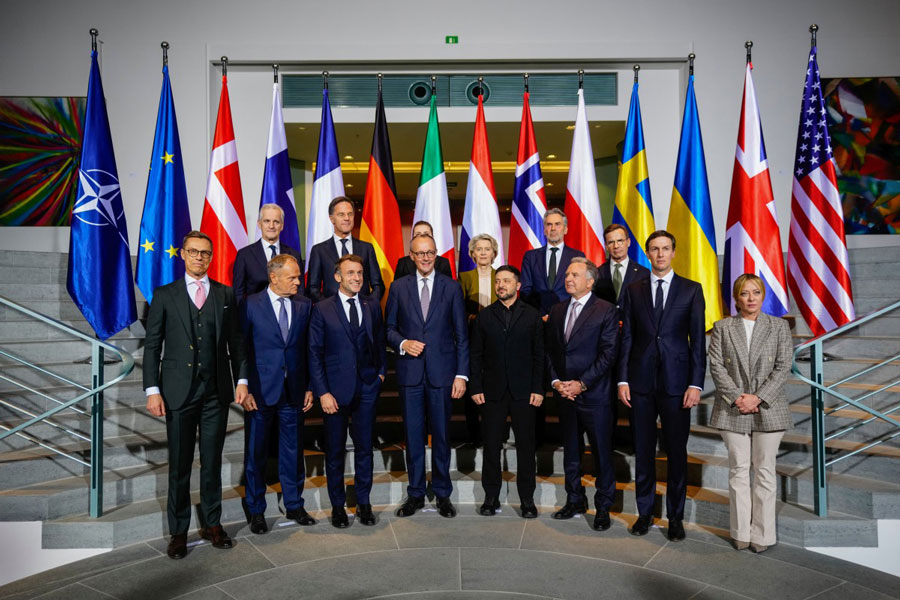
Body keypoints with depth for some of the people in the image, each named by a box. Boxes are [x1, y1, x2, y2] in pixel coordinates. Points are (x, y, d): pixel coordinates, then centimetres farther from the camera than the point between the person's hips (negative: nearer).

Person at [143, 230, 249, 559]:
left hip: (216, 391, 2)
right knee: (179, 465, 6)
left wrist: (241, 379, 1)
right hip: (178, 392, -1)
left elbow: (236, 341, 9)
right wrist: (152, 390, -6)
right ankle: (178, 531, 21)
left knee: (212, 462, 11)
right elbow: (152, 345, 2)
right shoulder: (165, 295, 4)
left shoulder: (225, 295, 8)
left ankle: (212, 523, 25)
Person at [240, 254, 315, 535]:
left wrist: (309, 387, 2)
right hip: (260, 392, -2)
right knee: (256, 452, 9)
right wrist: (244, 389, -7)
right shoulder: (251, 305, -5)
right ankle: (256, 510, 26)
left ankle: (294, 505, 29)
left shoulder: (304, 306, 4)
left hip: (294, 392, 3)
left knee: (293, 451, 12)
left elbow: (309, 349, 6)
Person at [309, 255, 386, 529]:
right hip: (336, 389, -2)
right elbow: (315, 353, -5)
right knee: (335, 450, 9)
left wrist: (380, 370, 4)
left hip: (367, 387, 3)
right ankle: (338, 505, 25)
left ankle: (363, 502, 26)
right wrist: (322, 392, -10)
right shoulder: (322, 309, -3)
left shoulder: (372, 306, 7)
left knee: (364, 447, 10)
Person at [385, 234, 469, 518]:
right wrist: (403, 343, -12)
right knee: (413, 435, 8)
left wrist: (461, 374, -4)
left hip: (441, 371, -1)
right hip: (410, 371, 1)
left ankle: (442, 493, 23)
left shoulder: (451, 287, 3)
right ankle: (415, 494, 23)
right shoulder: (399, 287, 6)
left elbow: (461, 334, 2)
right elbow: (388, 327, 10)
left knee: (441, 434, 8)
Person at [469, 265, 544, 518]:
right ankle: (491, 496, 19)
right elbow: (475, 355, 6)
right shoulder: (484, 316, 7)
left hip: (523, 392, -1)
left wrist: (538, 389, -4)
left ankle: (527, 499, 17)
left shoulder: (532, 315, 5)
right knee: (491, 445, 6)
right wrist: (476, 388, -1)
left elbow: (539, 354, 3)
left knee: (526, 445, 4)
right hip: (492, 392, 1)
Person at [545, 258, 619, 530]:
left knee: (602, 453, 4)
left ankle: (603, 507, 19)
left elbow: (608, 353, -11)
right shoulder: (557, 311, 11)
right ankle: (575, 500, 30)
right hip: (564, 393, 5)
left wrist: (582, 383, -15)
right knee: (570, 451, 15)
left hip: (594, 394, -5)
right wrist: (556, 381, -3)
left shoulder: (606, 311, -6)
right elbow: (549, 350, 11)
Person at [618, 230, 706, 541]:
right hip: (641, 381, 2)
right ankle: (645, 512, 23)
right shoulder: (633, 290, 8)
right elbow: (626, 337, 7)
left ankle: (675, 516, 21)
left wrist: (696, 384, -7)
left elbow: (698, 340, 0)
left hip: (676, 382, -1)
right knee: (643, 450, 9)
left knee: (677, 451, 6)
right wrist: (623, 379, 1)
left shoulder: (691, 290, 3)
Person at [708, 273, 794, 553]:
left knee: (764, 470, 6)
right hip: (733, 409, 0)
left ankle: (762, 534, 16)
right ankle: (741, 533, 16)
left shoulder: (779, 326, 5)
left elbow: (783, 367, -2)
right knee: (738, 470, 6)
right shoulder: (722, 327, 6)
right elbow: (716, 365, -1)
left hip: (768, 408, 0)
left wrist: (758, 397, -12)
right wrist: (737, 397, -12)